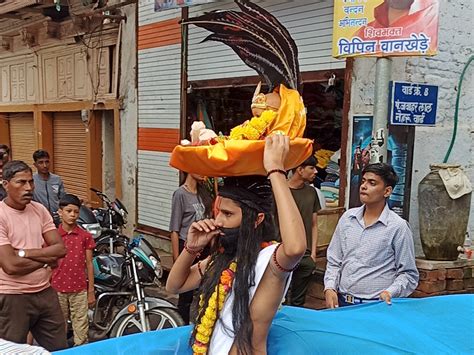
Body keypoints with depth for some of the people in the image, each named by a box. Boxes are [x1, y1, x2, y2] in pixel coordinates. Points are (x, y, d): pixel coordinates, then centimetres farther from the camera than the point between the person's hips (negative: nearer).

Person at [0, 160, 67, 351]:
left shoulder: (39, 210, 4)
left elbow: (60, 249, -3)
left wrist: (24, 252, -14)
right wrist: (46, 259, -9)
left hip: (46, 292, 5)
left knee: (59, 350, 14)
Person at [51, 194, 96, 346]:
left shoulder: (85, 236, -2)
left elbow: (89, 264, 1)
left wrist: (91, 291, 2)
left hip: (79, 289, 0)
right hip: (57, 288, 0)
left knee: (81, 327, 5)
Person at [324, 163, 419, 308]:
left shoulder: (398, 227, -4)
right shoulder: (347, 218, 9)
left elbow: (409, 274, 0)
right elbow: (334, 261, 14)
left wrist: (390, 293, -15)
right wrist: (329, 288, 1)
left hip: (376, 306, -3)